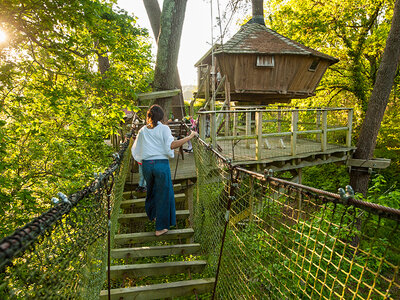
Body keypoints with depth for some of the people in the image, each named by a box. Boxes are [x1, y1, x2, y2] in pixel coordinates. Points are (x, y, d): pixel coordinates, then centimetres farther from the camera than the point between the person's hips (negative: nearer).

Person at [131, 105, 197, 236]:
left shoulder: (142, 131, 7)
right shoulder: (163, 128, -6)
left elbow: (135, 150, 11)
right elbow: (172, 145, -20)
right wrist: (190, 137, -16)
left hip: (146, 165, 5)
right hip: (161, 164, -4)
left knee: (151, 190, 26)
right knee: (163, 194, 6)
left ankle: (152, 215, 47)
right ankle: (160, 228, 13)